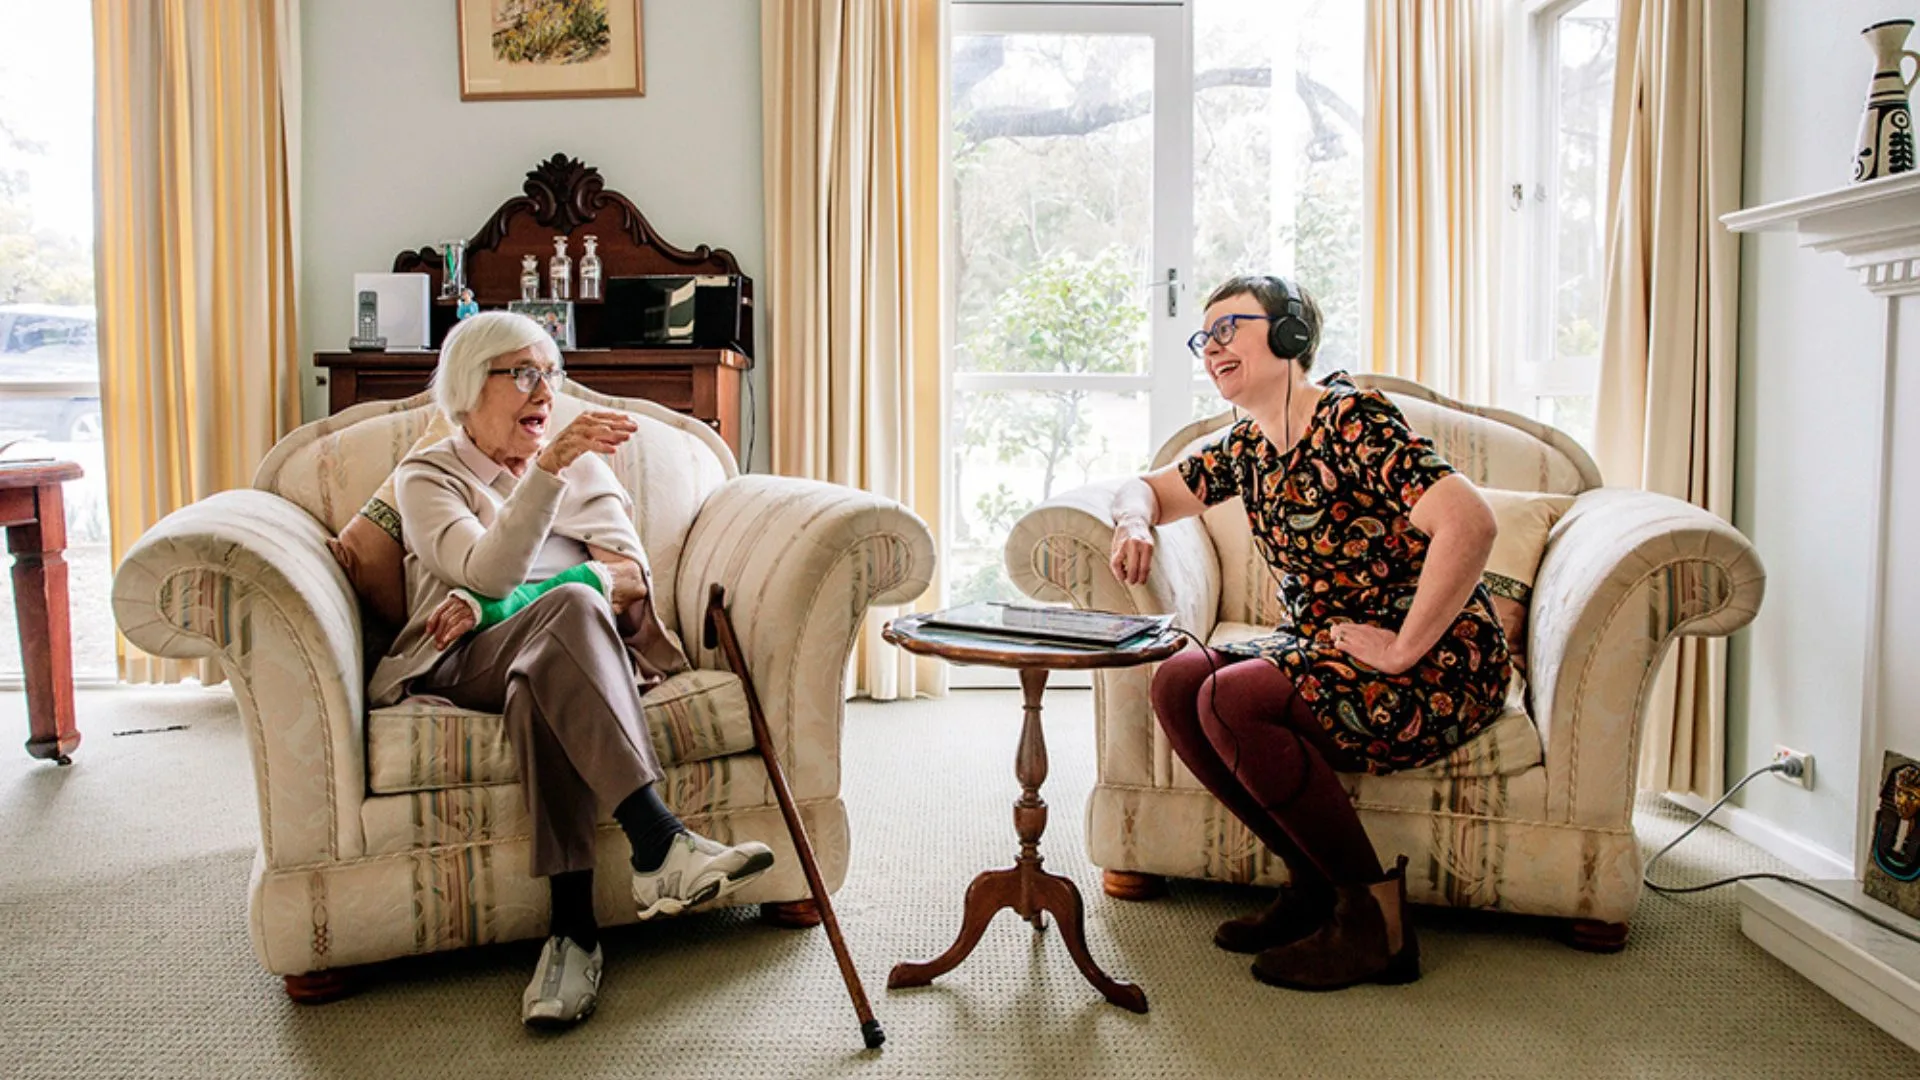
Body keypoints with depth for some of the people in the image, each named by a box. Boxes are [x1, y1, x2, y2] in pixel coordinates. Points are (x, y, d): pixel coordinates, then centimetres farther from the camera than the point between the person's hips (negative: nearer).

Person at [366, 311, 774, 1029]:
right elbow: (489, 572, -9)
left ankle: (572, 925, -45)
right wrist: (547, 467, -23)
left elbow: (633, 578, 6)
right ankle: (658, 841, -48)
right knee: (571, 606, -36)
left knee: (540, 678, -37)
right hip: (470, 666, -2)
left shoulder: (584, 465, 24)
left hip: (572, 658, 2)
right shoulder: (427, 477, 14)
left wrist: (501, 602, -7)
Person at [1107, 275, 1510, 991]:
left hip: (1438, 668, -8)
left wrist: (1401, 648, -24)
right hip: (1324, 651, 8)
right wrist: (1135, 521, -4)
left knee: (1232, 700, -26)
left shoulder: (1352, 419, -17)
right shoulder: (1247, 447, 9)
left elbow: (1470, 524, -29)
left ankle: (1376, 920, -12)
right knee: (1176, 684, -9)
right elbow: (1147, 487, 21)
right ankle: (1316, 884, 1)